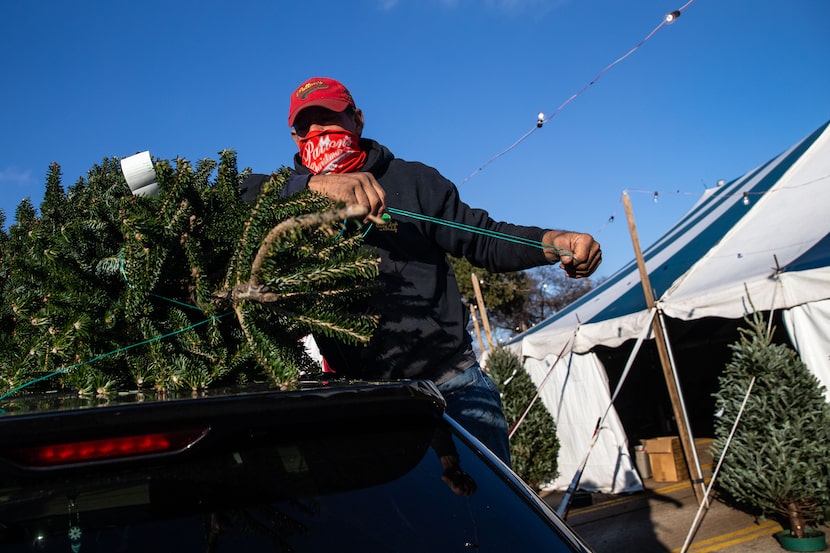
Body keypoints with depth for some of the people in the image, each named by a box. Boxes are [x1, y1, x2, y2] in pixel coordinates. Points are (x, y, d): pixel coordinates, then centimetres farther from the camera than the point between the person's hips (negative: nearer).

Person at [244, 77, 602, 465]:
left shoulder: (412, 179, 10)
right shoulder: (289, 194, 7)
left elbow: (484, 240, 9)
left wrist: (552, 242, -9)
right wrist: (314, 184, -28)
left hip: (452, 380, 1)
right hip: (359, 396, 0)